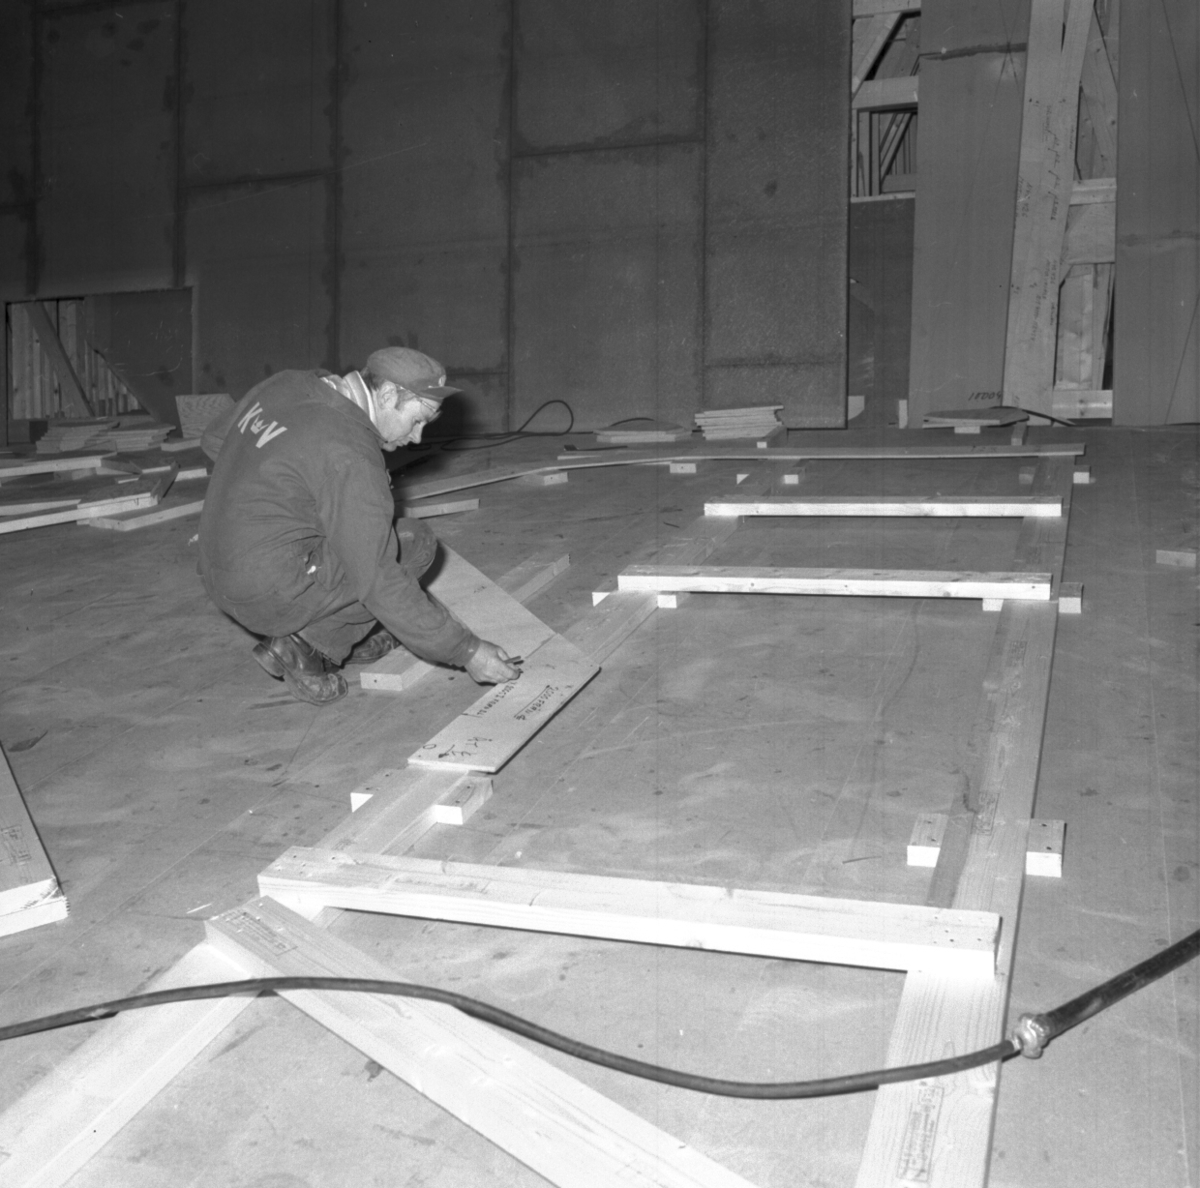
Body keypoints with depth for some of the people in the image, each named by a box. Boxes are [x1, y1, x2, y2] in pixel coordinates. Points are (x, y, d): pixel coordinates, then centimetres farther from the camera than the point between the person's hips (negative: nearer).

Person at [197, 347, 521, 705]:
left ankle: (352, 635, 12)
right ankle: (307, 648, -3)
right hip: (272, 596, -9)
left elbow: (214, 440, 20)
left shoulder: (287, 384, 2)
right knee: (414, 543, -3)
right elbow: (379, 583, -23)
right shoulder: (349, 454, -22)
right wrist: (466, 651, -18)